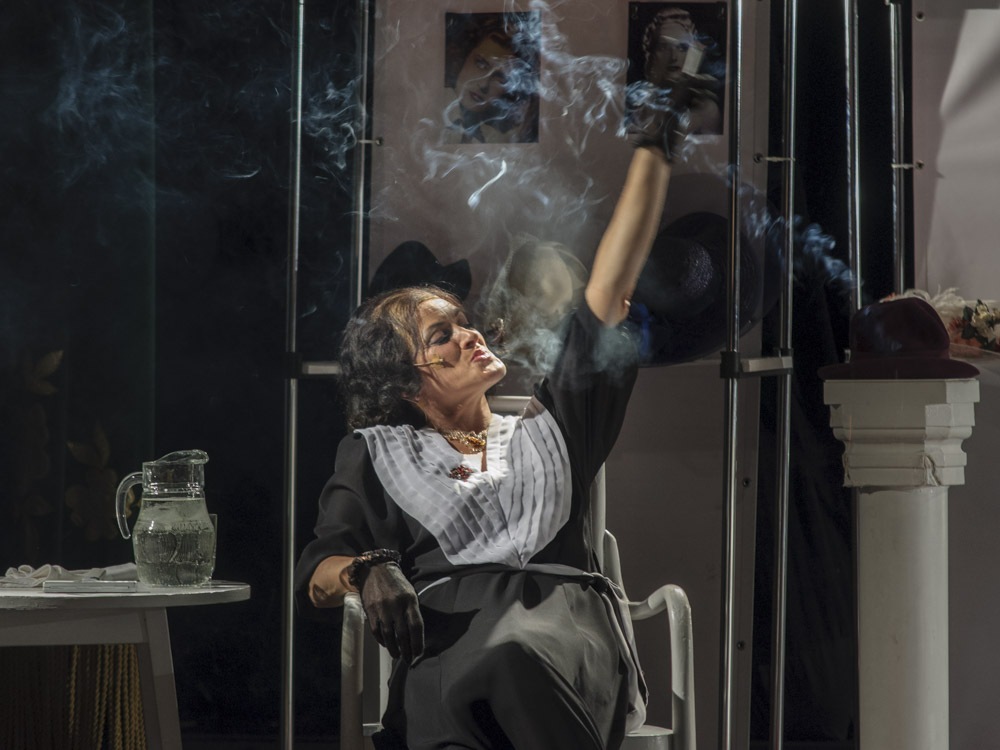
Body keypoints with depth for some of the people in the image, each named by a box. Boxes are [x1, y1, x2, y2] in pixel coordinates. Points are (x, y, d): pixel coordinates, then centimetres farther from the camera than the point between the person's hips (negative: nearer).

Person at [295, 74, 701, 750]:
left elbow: (610, 293, 24)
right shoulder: (373, 455, 26)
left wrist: (654, 150, 21)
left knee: (515, 659, -39)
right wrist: (366, 570, -10)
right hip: (441, 621, -1)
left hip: (561, 622, 1)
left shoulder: (546, 430, 29)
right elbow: (313, 575, 16)